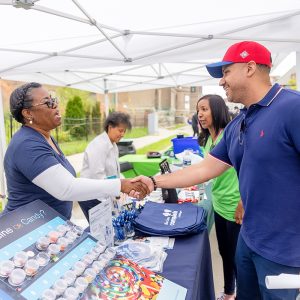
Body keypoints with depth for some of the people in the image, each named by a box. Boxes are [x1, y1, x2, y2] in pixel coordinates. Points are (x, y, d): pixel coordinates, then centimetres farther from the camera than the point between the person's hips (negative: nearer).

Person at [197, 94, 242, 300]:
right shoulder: (208, 140, 6)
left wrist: (244, 203, -20)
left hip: (236, 208, -8)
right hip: (219, 205, 8)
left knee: (237, 256, 8)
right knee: (225, 252, 22)